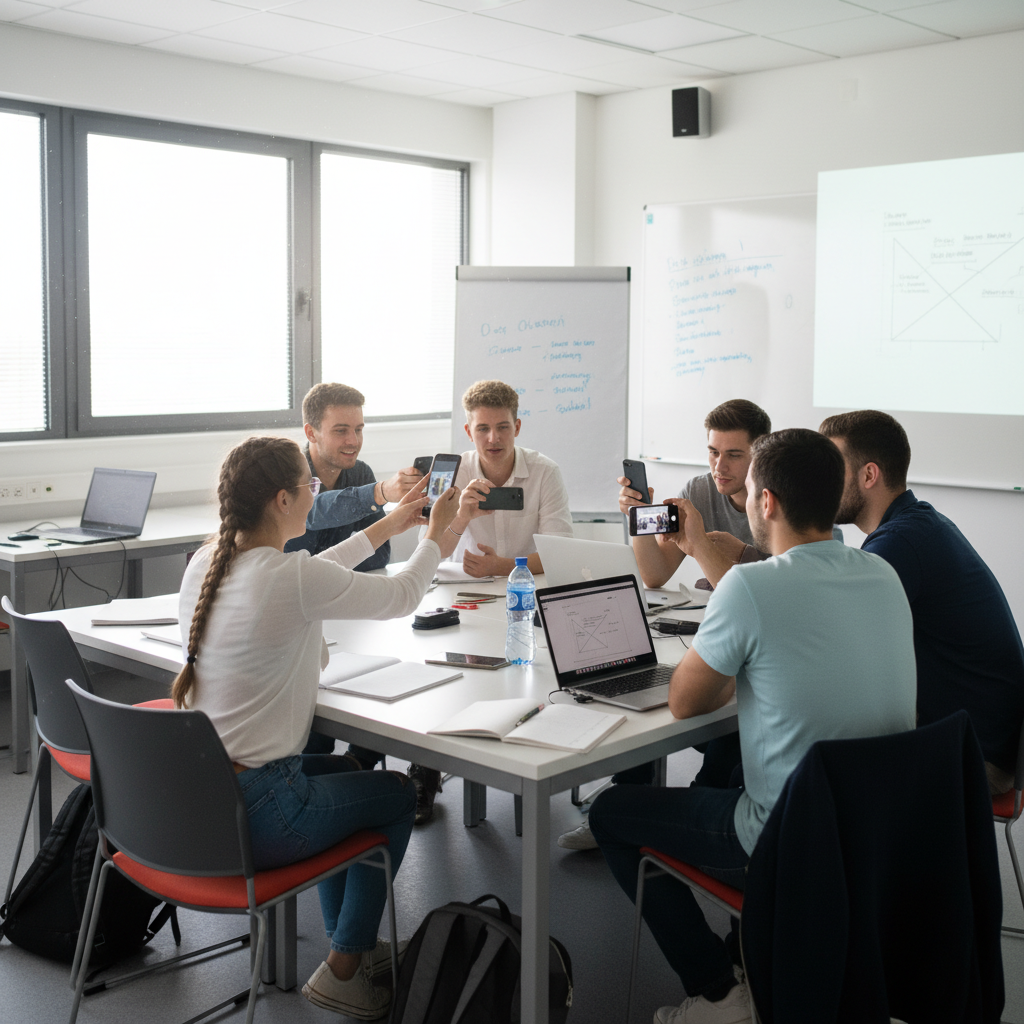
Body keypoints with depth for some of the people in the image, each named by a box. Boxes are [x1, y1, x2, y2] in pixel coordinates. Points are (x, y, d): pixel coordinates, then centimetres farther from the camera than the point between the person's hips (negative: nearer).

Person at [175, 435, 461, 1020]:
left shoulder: (206, 563, 2)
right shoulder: (294, 578, -22)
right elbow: (402, 597, -6)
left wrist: (385, 528, 27)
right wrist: (437, 534, 14)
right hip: (249, 816, -8)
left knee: (341, 770, 31)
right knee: (399, 795, 17)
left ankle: (349, 939, 42)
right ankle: (343, 971, 25)